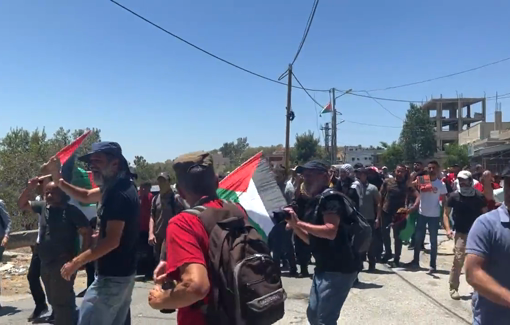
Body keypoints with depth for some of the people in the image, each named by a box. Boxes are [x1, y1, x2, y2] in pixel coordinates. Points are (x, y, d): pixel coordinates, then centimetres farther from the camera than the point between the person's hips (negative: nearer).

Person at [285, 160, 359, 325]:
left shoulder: (331, 198, -14)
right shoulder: (314, 203, 15)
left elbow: (330, 232, -28)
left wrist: (299, 222, -20)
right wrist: (294, 226, 3)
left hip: (339, 268, -10)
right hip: (324, 268, 10)